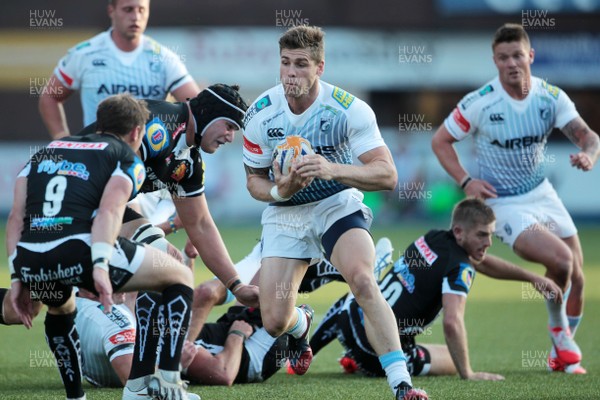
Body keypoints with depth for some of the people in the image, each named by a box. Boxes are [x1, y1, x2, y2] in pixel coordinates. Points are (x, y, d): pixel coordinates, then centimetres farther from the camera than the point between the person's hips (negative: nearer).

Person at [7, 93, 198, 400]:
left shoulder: (48, 150, 30)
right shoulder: (127, 158, 15)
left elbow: (17, 217, 18)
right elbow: (110, 210, -6)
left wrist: (18, 278, 17)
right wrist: (100, 266, -16)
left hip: (29, 261, 5)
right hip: (79, 251, -5)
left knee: (60, 309, 40)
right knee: (180, 277, 16)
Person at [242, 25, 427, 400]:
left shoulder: (349, 109, -21)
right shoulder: (260, 115, -13)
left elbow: (387, 174, -26)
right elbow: (254, 180, 1)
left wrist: (332, 169, -41)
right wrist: (279, 190, -23)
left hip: (338, 205, -2)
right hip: (285, 214, 2)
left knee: (363, 280, -32)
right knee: (275, 322, -5)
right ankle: (302, 324, 36)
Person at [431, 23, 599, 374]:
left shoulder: (551, 97, -8)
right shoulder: (480, 103, -16)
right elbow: (440, 141, -5)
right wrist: (465, 181, -18)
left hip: (542, 194, 5)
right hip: (503, 204, -5)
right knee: (561, 260, -24)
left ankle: (563, 352, 28)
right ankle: (558, 331, 3)